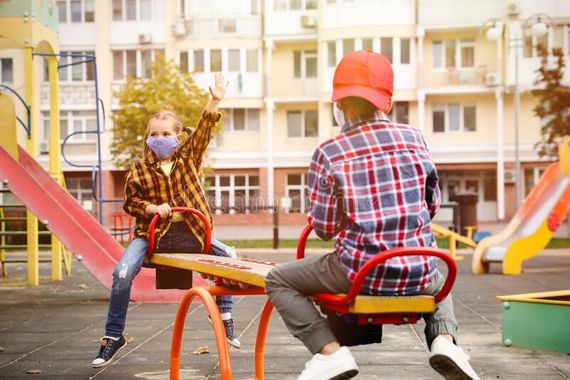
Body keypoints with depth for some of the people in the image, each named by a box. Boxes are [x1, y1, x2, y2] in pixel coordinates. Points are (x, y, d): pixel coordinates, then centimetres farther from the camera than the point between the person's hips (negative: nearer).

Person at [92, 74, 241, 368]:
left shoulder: (188, 157, 5)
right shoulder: (139, 170, 0)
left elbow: (203, 130, -7)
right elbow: (130, 202, 4)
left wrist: (215, 101, -20)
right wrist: (153, 208, -15)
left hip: (188, 232, 2)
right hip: (152, 233, -2)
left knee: (227, 256, -6)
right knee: (122, 274, -21)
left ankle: (223, 314, 14)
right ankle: (113, 336, -6)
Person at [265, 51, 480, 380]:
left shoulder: (329, 154, -5)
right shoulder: (414, 138, 4)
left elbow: (324, 228, -2)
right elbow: (432, 206, 12)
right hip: (417, 275, 3)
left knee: (278, 281, 16)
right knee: (439, 282, 39)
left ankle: (330, 352, -3)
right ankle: (444, 338, 7)